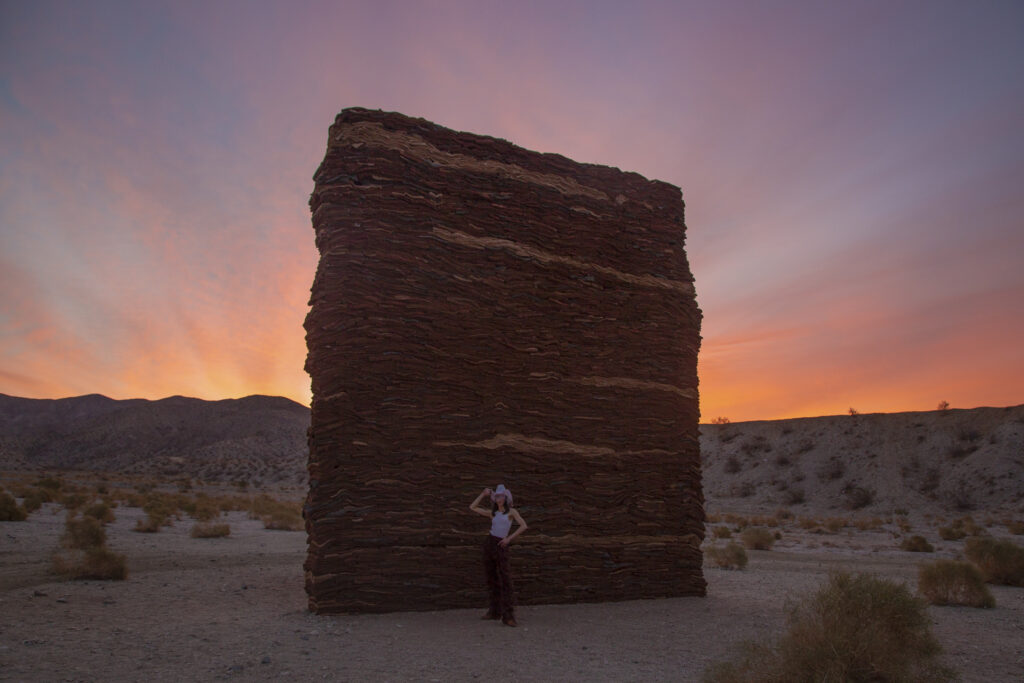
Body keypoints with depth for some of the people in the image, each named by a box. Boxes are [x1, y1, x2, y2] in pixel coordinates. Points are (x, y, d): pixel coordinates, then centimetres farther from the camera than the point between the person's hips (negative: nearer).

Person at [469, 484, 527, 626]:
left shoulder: (512, 511, -1)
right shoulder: (492, 513, 11)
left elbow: (523, 526, -12)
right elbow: (472, 507, 16)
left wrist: (509, 538, -15)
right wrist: (483, 494, 14)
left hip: (501, 547, -5)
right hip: (489, 544, 5)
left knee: (505, 580, -11)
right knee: (492, 579, 9)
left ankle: (508, 616, -13)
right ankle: (495, 612, 19)